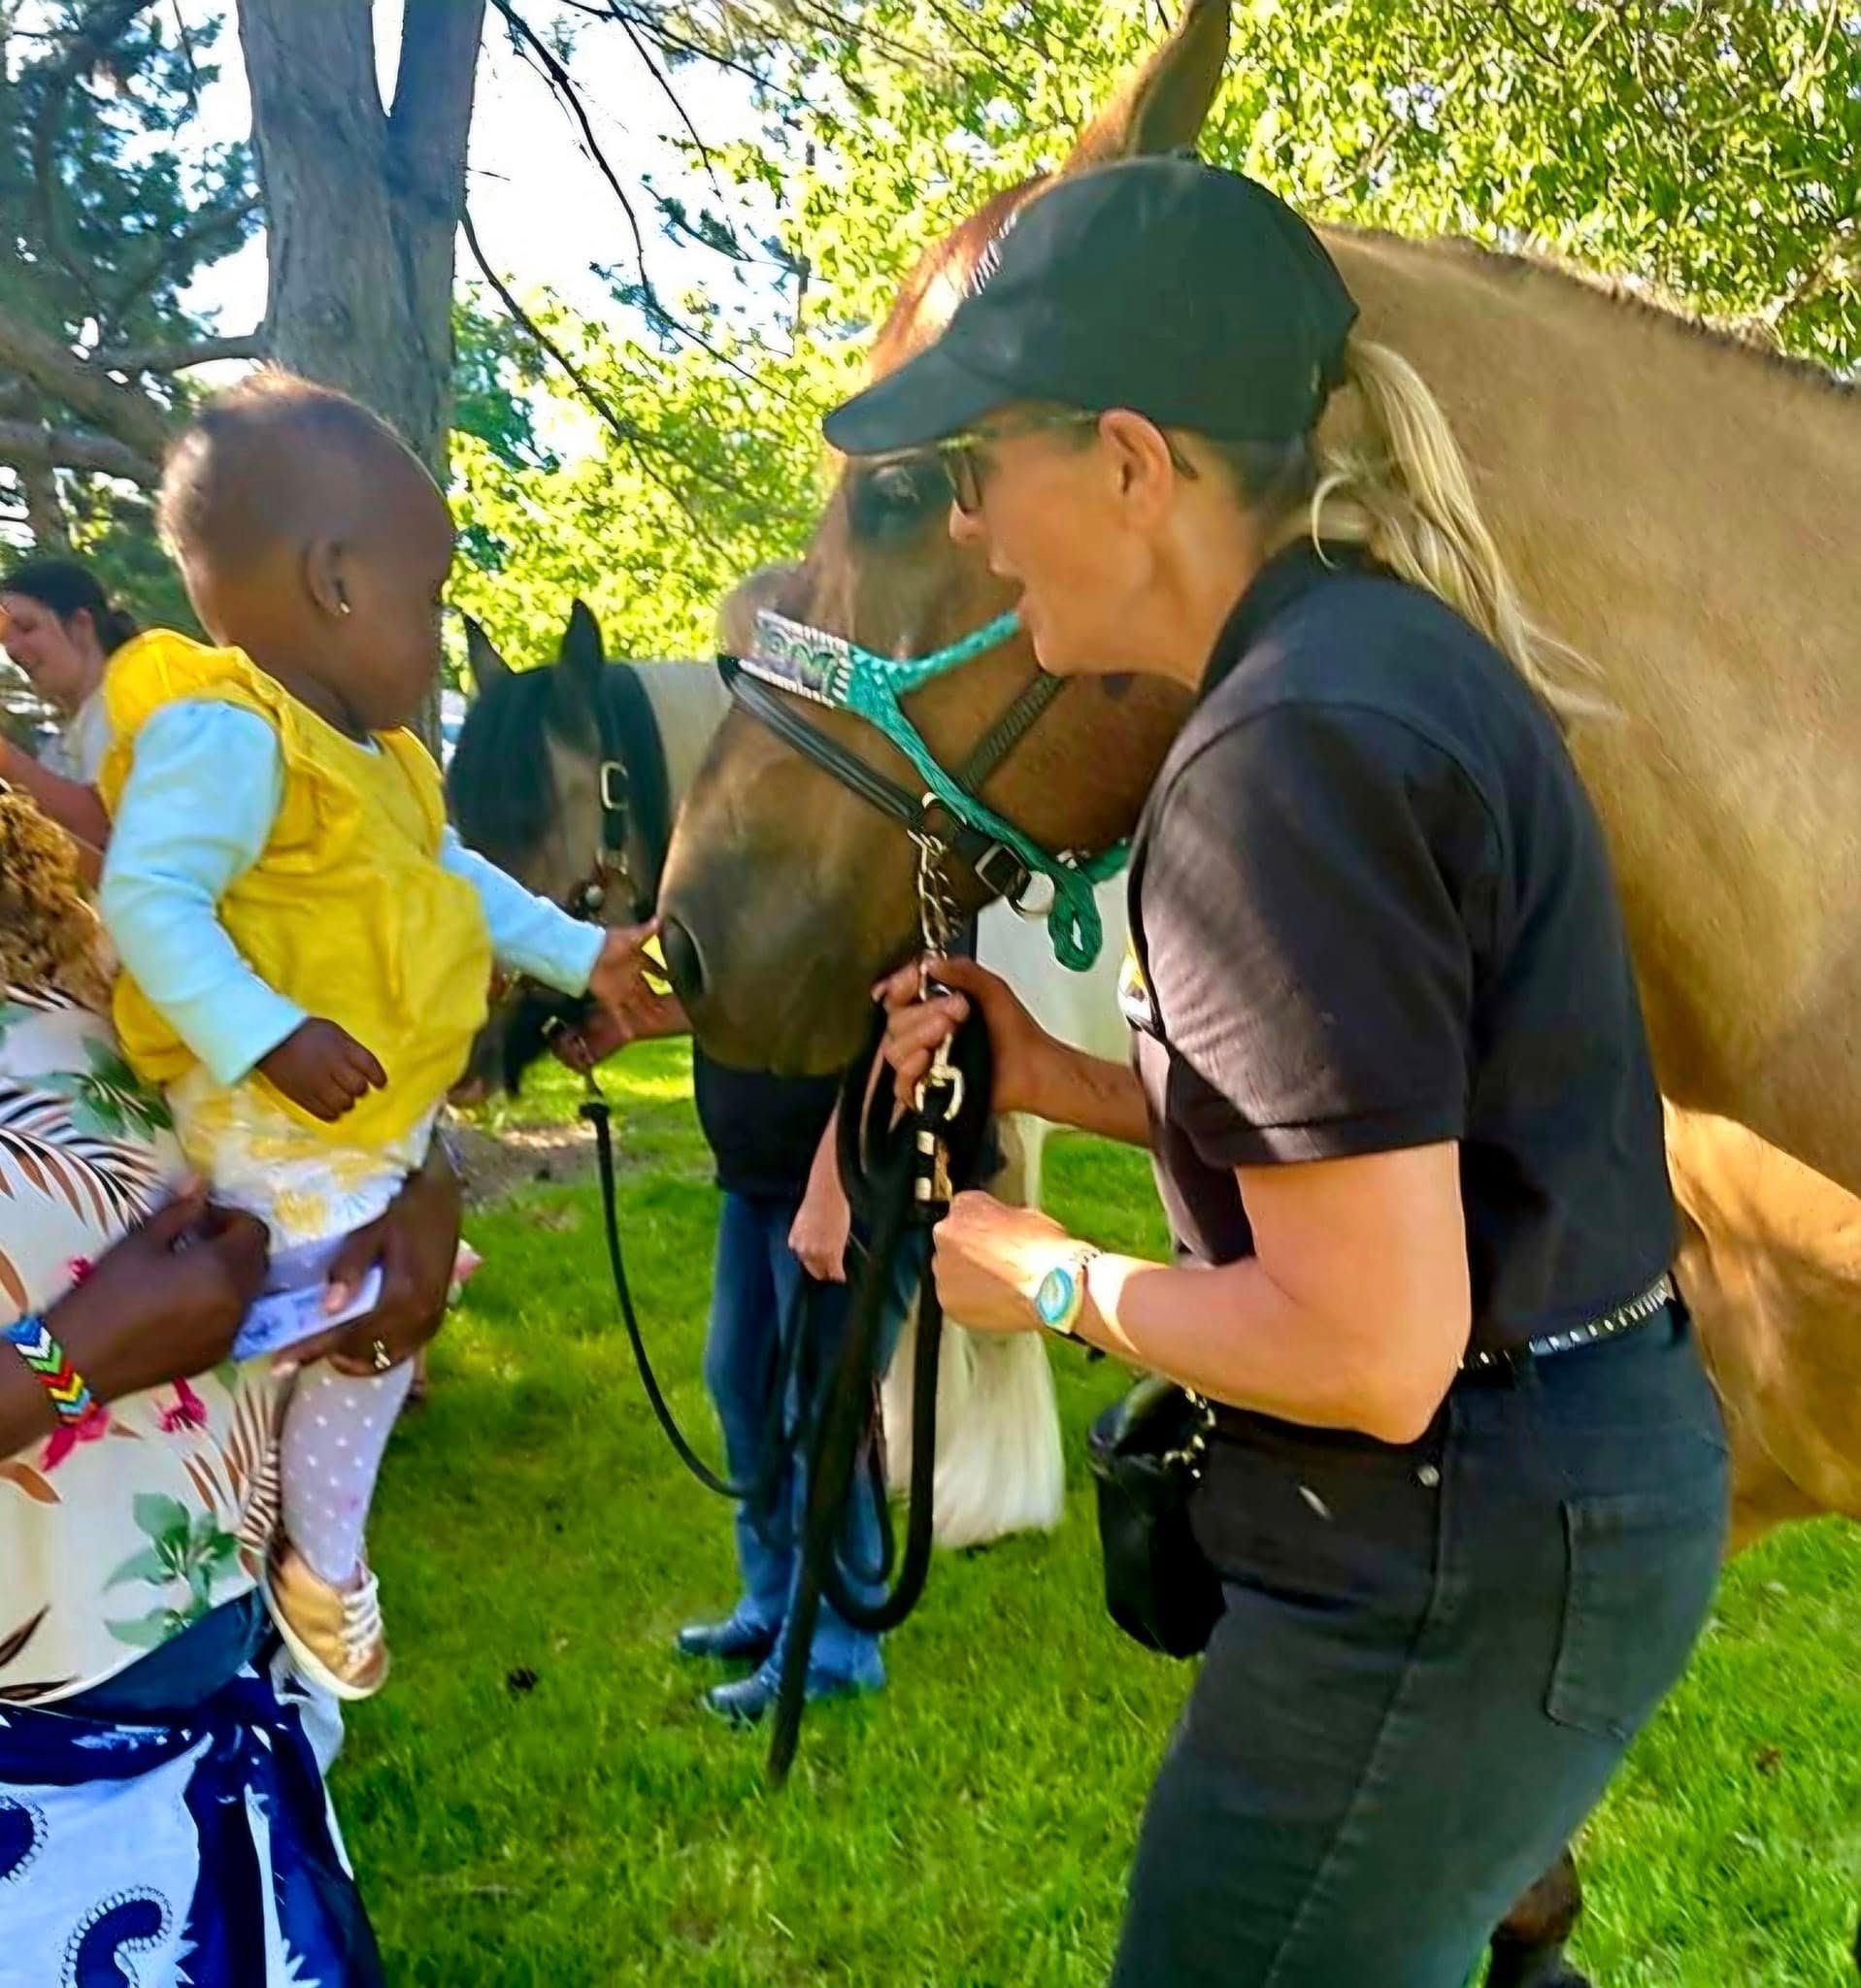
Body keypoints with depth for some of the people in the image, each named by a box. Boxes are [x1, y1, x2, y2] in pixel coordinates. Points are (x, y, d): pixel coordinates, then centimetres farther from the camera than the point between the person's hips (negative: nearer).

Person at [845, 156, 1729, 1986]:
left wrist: (1050, 1282, -11)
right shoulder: (1393, 650, 7)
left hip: (1454, 1560, -10)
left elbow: (1370, 1351, -27)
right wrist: (1058, 1075, 5)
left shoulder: (1289, 752, -25)